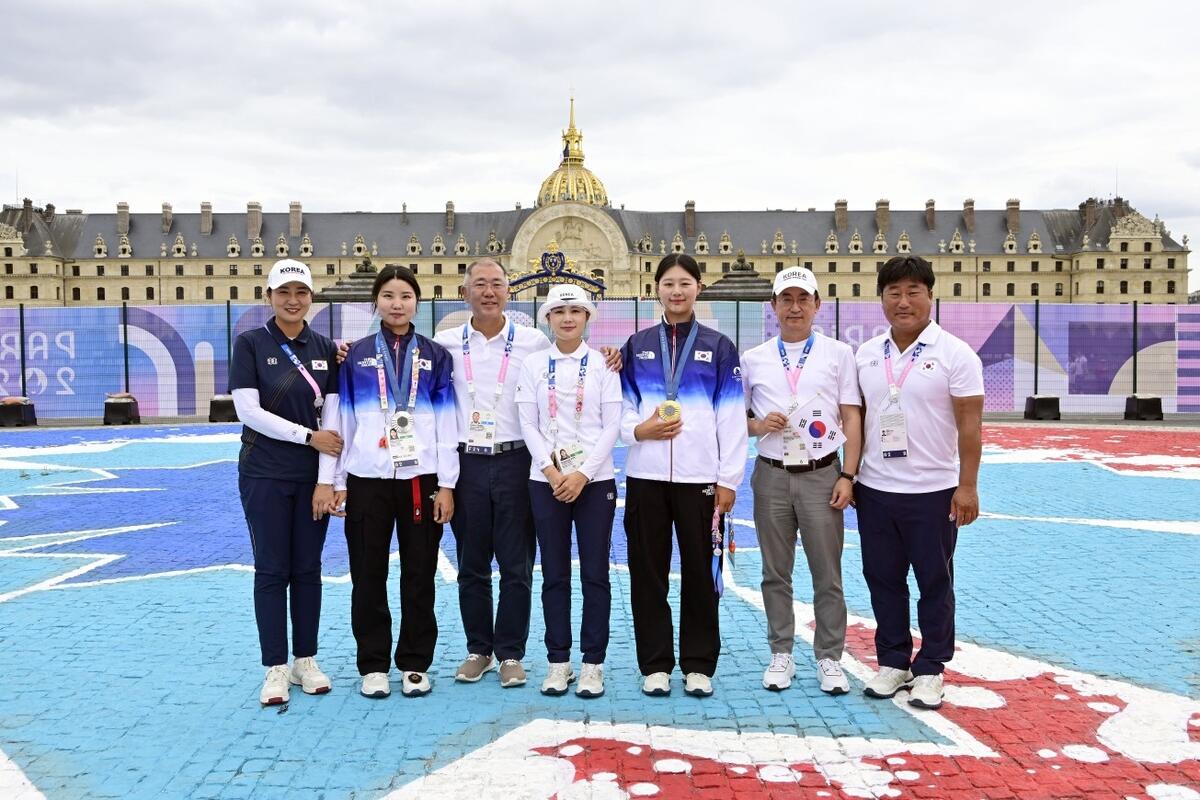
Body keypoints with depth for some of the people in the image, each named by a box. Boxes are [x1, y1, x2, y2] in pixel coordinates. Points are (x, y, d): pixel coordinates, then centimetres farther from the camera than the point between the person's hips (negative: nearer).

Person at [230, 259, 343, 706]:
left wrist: (326, 481, -6)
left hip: (313, 477, 3)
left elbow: (332, 419, 1)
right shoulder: (251, 343, -3)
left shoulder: (325, 349, 5)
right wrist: (309, 435, -12)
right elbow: (249, 411, -11)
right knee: (272, 569, 2)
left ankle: (305, 661, 21)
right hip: (265, 475, -3)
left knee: (308, 568, 9)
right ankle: (276, 668, 12)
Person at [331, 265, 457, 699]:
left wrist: (446, 484, -2)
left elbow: (446, 422, 3)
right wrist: (338, 481, 3)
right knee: (369, 575, 5)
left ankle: (414, 663, 18)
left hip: (421, 478, 0)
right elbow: (344, 419, 6)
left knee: (419, 574, 5)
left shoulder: (435, 355, 7)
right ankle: (373, 664, 18)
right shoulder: (357, 355, 7)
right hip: (368, 479, 0)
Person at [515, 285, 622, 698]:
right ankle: (558, 661, 16)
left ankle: (593, 663, 11)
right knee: (554, 574, 6)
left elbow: (612, 425, -2)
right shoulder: (533, 364, 5)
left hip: (595, 480, -1)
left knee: (595, 574, 2)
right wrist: (551, 471, -10)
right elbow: (528, 424, 1)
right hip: (546, 480, 1)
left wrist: (583, 474, -11)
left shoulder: (603, 363, 2)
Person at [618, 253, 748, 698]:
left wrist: (729, 478, -4)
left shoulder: (718, 347, 7)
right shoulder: (636, 346, 11)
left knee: (700, 572, 2)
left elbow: (732, 417, 2)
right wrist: (638, 429, -11)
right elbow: (621, 409, 12)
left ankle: (699, 665, 16)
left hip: (701, 477, -1)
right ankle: (656, 665, 17)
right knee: (648, 573, 5)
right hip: (647, 476, 2)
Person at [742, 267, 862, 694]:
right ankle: (781, 654, 20)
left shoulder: (839, 354, 3)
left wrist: (848, 475, -6)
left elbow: (852, 418, 1)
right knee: (776, 573, 9)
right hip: (772, 477, 2)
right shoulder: (753, 358, 7)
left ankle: (829, 658, 15)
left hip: (821, 476, -1)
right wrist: (757, 426, -10)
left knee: (827, 574, 3)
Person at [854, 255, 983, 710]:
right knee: (883, 581, 12)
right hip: (874, 489, 4)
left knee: (935, 584, 7)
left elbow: (970, 425, -8)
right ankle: (893, 662, 26)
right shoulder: (866, 355, 7)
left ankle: (930, 670, 21)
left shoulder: (955, 353, -6)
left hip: (933, 491, -4)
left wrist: (967, 486, -12)